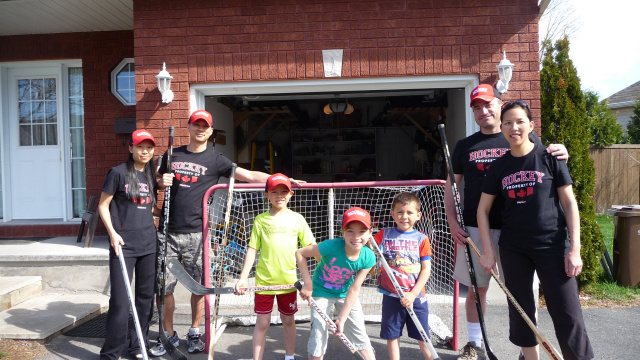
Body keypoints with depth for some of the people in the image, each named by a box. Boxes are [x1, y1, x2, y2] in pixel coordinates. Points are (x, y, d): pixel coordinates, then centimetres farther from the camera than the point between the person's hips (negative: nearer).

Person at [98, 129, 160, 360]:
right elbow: (103, 206, -3)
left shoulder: (151, 176, 11)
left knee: (146, 296, 11)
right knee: (120, 300, -4)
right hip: (123, 245, -5)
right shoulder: (118, 173, -4)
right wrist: (112, 233, -13)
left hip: (148, 243, 6)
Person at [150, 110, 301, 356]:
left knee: (199, 286, 5)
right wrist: (161, 182, -4)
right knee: (163, 286, 6)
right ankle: (169, 335, 24)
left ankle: (194, 333, 26)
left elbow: (250, 175, -5)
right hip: (168, 232, 2)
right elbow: (156, 182, 21)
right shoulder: (172, 156, 11)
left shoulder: (215, 161, 2)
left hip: (196, 234, -2)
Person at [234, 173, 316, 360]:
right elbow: (252, 249, 1)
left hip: (289, 280, 1)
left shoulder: (297, 218, -1)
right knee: (262, 322, 7)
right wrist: (243, 278, -4)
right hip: (264, 280, -1)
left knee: (288, 320, 16)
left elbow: (311, 246, 1)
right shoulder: (260, 220, -1)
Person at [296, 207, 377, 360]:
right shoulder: (332, 246, -33)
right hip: (322, 292, -3)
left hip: (345, 294, 3)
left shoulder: (368, 257, -22)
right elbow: (300, 253, -21)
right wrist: (308, 283, -23)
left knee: (360, 334, 5)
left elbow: (353, 290, -19)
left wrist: (342, 318, -20)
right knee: (318, 333, -2)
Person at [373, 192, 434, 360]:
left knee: (422, 336, 9)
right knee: (392, 335, 10)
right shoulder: (384, 235, 2)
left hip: (416, 296, 0)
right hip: (391, 296, 1)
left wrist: (413, 294, -10)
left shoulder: (422, 239, -1)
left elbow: (426, 269, -3)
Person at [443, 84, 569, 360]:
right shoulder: (464, 146, 9)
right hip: (475, 229, 2)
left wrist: (559, 158, -17)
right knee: (476, 289, 11)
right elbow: (451, 186, 11)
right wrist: (453, 222, 3)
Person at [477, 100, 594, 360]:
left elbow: (569, 203, -3)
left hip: (552, 246, -3)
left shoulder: (549, 157, -3)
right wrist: (488, 251, 1)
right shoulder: (498, 167, 4)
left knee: (568, 317, -3)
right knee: (521, 315, 13)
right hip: (513, 250, 3)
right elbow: (483, 209, 7)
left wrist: (575, 248, -8)